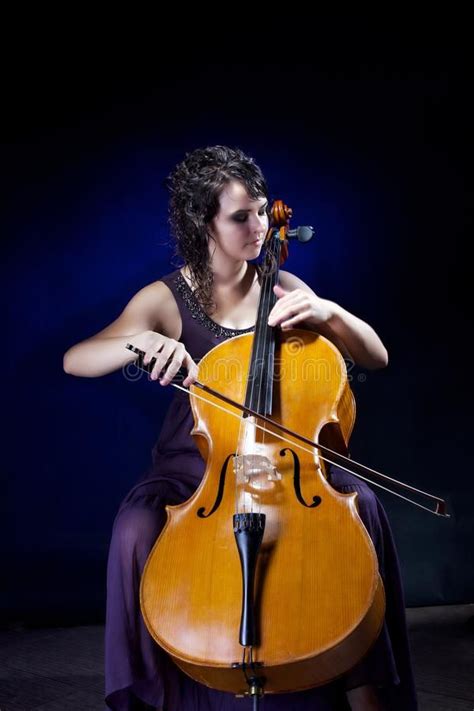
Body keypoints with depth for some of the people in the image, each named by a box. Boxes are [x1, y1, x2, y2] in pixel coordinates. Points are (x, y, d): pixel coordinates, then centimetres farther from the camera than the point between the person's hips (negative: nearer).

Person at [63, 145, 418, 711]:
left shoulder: (282, 287, 3)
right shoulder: (166, 299, -4)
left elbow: (376, 357, 3)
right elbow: (74, 360, -16)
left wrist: (329, 312, -17)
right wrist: (143, 343, -35)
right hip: (194, 463, -1)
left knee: (360, 502, -27)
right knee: (136, 530, -31)